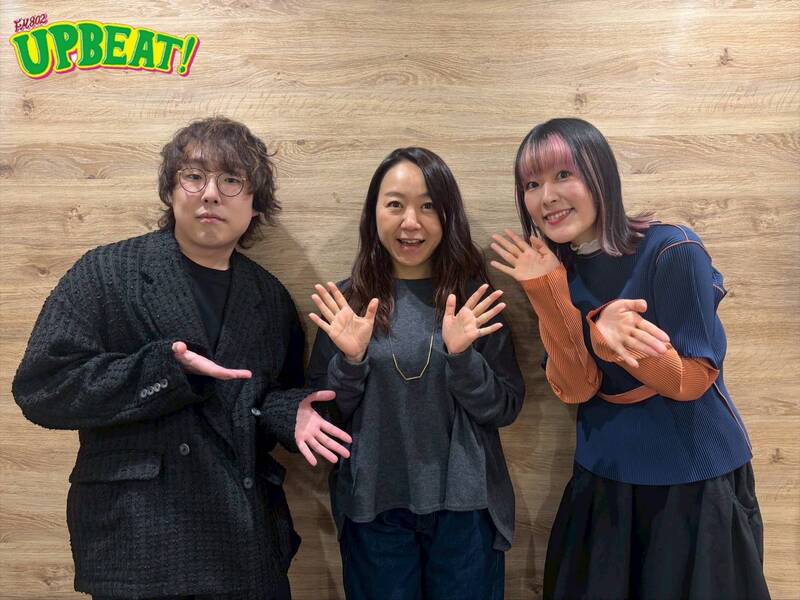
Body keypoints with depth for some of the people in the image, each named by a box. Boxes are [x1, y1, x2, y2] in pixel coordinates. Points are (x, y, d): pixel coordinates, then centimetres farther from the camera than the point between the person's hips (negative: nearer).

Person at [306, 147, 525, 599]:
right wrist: (350, 360, -19)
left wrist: (460, 356, -21)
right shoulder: (347, 301, -4)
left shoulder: (474, 299, -4)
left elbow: (506, 409, -5)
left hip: (464, 505, 0)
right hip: (374, 506, 0)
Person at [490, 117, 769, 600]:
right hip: (604, 481, 4)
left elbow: (692, 379, -16)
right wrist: (548, 295, -23)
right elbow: (575, 390, -11)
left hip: (695, 481, -4)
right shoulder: (559, 271, -4)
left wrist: (613, 342, -34)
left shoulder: (673, 251, -19)